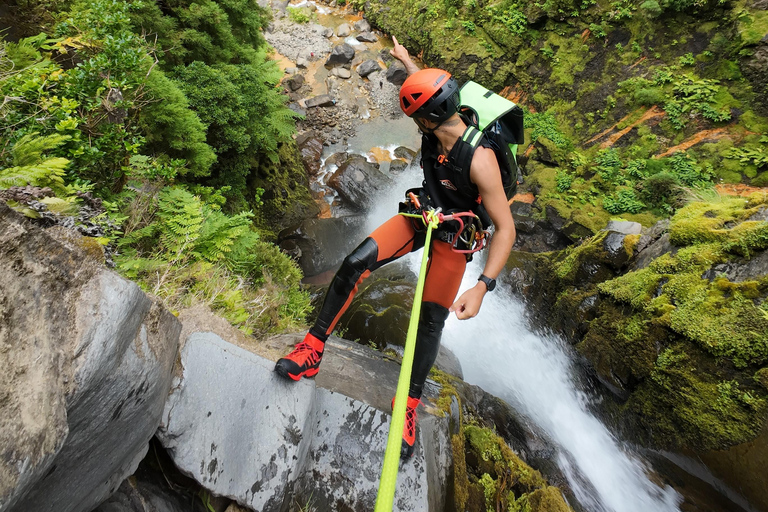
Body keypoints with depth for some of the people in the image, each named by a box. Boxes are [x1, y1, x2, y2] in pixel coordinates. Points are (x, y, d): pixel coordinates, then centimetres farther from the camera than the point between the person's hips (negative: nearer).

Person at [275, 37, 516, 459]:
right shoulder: (438, 123, -12)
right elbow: (427, 86, 16)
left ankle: (410, 402, 18)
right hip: (419, 218, 5)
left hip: (453, 239, -5)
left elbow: (505, 228, -28)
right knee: (355, 263, -16)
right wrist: (406, 60, 35)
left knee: (431, 322, -3)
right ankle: (313, 349, -5)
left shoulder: (479, 159, -31)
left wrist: (482, 286, -37)